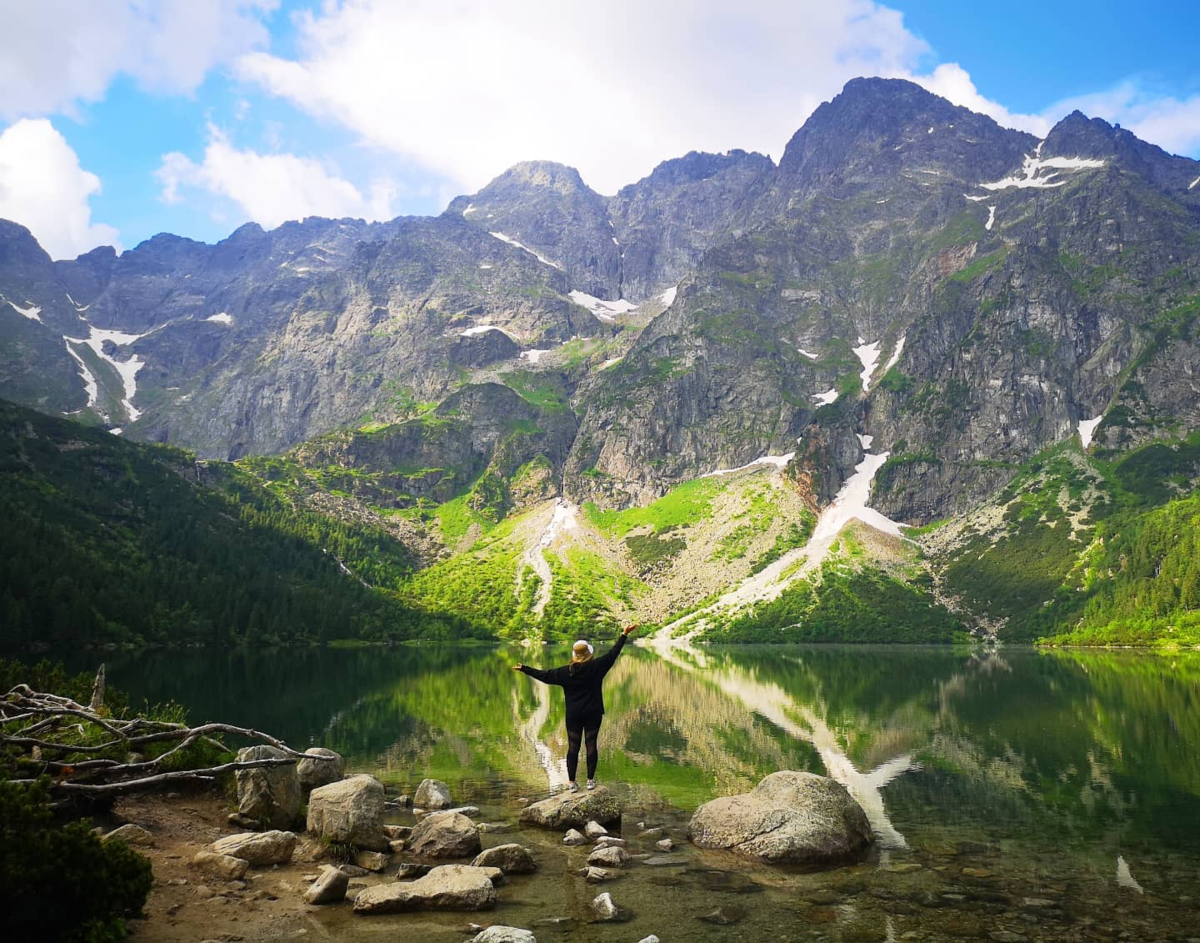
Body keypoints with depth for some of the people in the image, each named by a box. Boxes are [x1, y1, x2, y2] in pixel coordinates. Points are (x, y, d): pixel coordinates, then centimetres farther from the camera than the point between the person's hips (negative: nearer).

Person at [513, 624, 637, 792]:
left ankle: (571, 782, 8)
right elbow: (613, 653, -5)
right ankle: (590, 780, 12)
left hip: (573, 715, 0)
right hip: (593, 713, 0)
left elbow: (545, 675, -1)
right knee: (591, 744, 6)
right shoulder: (596, 666, -9)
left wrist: (524, 669, 9)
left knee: (573, 747, 5)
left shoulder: (566, 672, -5)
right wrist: (624, 635, 1)